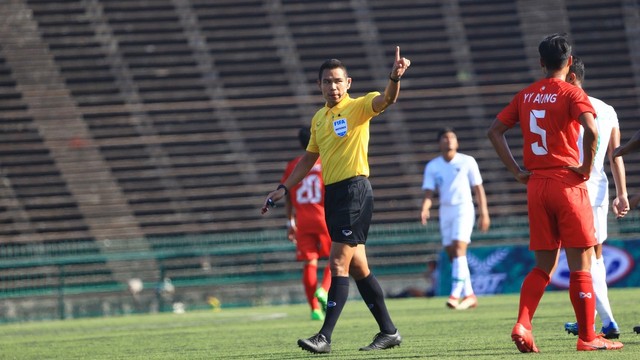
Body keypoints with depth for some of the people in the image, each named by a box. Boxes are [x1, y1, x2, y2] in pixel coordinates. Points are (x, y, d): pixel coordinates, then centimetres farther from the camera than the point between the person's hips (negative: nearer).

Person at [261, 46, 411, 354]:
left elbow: (386, 99, -25)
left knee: (338, 263, -12)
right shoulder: (319, 118, 16)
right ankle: (388, 332, 19)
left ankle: (325, 337, -14)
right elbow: (308, 158, 24)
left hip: (355, 190, -8)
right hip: (332, 194, 8)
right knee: (357, 267, 10)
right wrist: (283, 189, 20)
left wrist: (395, 78, -45)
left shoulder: (358, 107, -5)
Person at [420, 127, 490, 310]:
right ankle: (469, 295, 14)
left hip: (463, 208, -4)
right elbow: (429, 192, -1)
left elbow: (478, 188, 3)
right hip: (445, 211, 4)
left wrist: (484, 213, -1)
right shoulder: (432, 166, 5)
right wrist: (425, 208, -21)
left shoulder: (467, 162, 0)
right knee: (451, 253, 3)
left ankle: (455, 294, -24)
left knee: (459, 249, -17)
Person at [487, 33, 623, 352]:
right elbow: (591, 129, -24)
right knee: (580, 264, 1)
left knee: (543, 266, 12)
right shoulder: (571, 93, -7)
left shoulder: (525, 96, 10)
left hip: (536, 186, 5)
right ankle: (587, 337, 3)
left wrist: (517, 171, 9)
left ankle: (522, 325, -6)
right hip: (568, 183, -5)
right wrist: (586, 167, -11)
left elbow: (494, 131, 12)